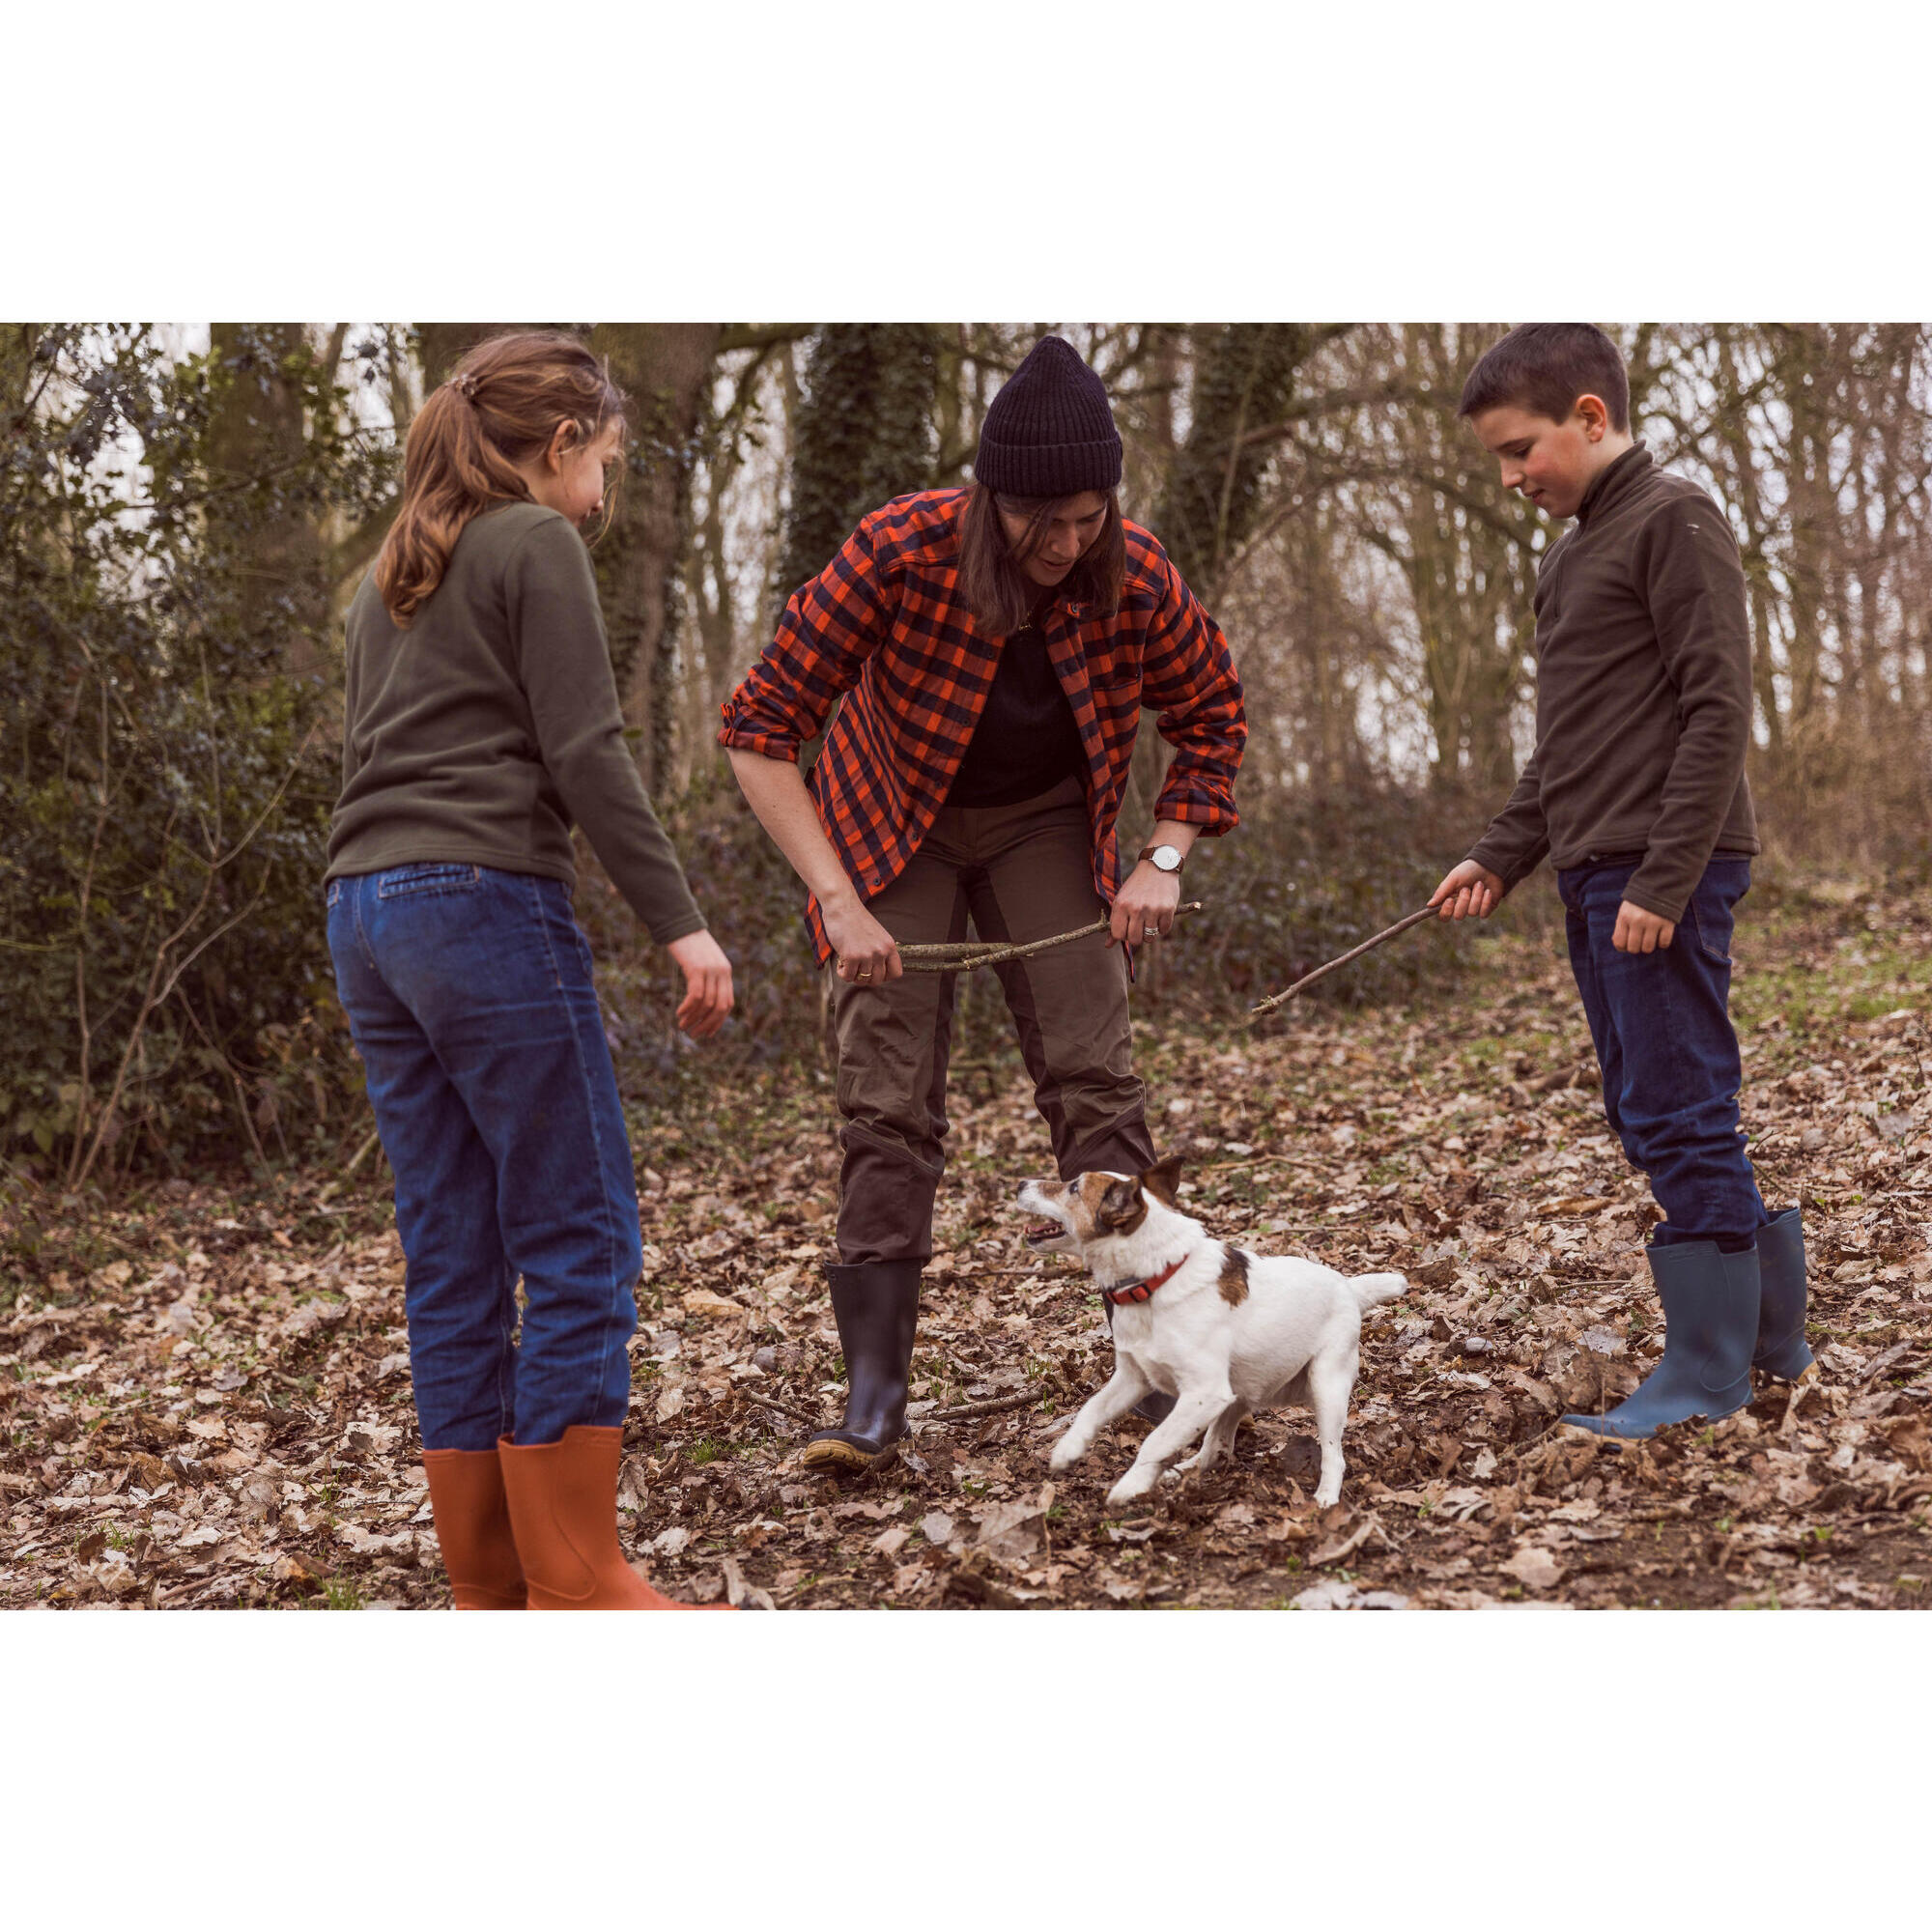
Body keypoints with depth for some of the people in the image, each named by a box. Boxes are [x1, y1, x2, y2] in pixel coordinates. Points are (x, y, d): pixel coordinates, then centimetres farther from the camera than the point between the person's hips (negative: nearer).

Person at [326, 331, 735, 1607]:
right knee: (582, 1246, -3)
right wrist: (679, 921, -10)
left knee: (455, 1264, 8)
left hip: (368, 914, 9)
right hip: (489, 903, -8)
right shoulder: (537, 543, -2)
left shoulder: (392, 578, 23)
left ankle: (487, 1586, 12)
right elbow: (586, 751, -10)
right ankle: (578, 1584, -2)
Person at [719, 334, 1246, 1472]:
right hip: (894, 827, -2)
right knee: (889, 1103, -8)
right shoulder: (901, 553, -30)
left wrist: (1165, 859, -15)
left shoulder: (1136, 578, -22)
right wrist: (838, 902, -31)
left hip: (1046, 823, 2)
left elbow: (1214, 718, -2)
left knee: (1095, 1073, -8)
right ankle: (875, 1397, -6)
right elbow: (761, 726, -25)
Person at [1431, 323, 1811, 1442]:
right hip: (1598, 878, 9)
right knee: (1650, 1116, 12)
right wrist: (1504, 856, 13)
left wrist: (1664, 879, -20)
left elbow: (1719, 711, -15)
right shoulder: (1572, 556, 19)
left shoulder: (1674, 520, -8)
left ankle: (1708, 1369, 1)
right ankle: (1771, 1329, 21)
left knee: (1680, 1116, -6)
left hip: (1667, 875, -9)